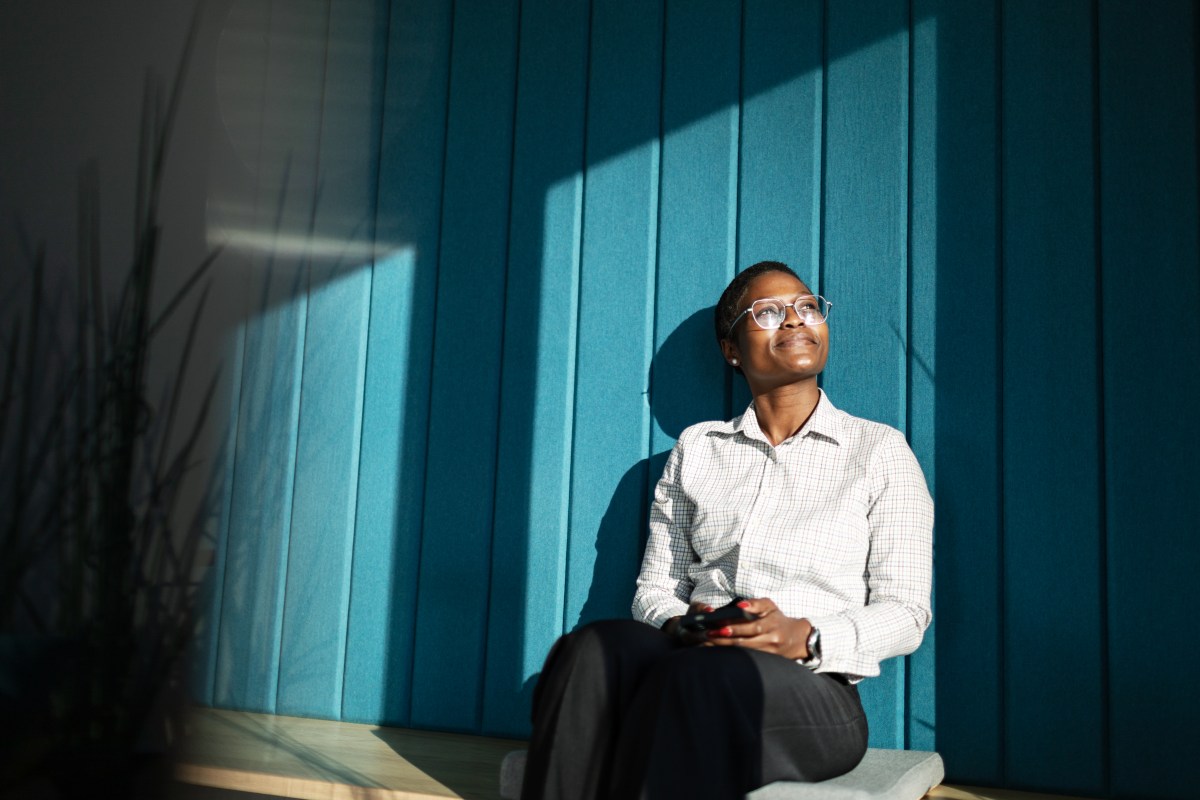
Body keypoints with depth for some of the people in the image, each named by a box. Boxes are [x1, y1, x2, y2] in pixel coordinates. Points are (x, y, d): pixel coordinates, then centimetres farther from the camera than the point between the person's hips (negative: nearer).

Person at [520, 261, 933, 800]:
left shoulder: (880, 450, 9)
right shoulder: (696, 448, 17)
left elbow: (905, 612, 3)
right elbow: (654, 588, 14)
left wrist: (805, 638, -16)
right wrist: (681, 625, -10)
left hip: (815, 689, -2)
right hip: (693, 658, 3)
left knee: (692, 677, -37)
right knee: (592, 650, -32)